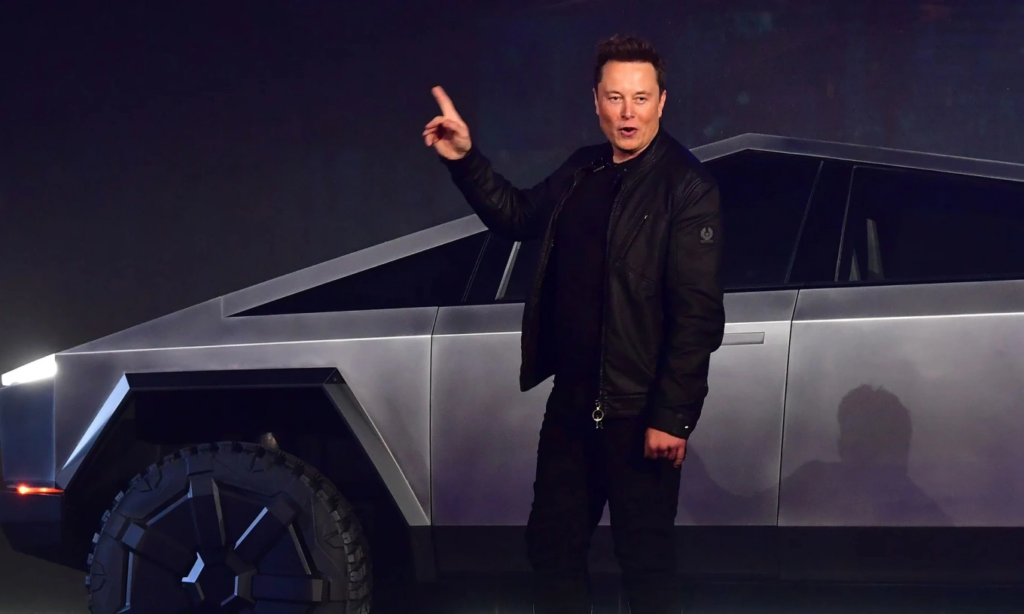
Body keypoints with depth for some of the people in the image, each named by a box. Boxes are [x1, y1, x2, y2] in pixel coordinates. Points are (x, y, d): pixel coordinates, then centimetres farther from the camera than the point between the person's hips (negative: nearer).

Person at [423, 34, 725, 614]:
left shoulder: (687, 186, -14)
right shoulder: (582, 170, 9)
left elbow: (698, 312, -18)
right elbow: (519, 216, 26)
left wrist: (673, 416, -21)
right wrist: (466, 160, 11)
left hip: (638, 412, -7)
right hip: (571, 400, 7)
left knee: (646, 556, 3)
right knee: (552, 543, 16)